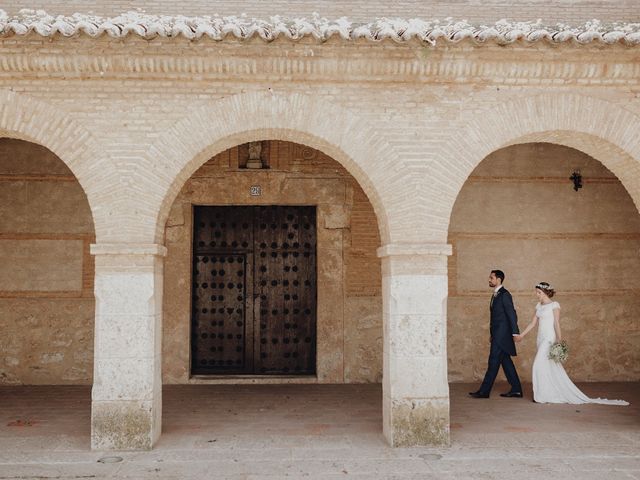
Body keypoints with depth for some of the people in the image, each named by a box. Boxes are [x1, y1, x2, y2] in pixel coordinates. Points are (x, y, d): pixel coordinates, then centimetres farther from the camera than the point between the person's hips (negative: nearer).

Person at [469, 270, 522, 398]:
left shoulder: (504, 294, -11)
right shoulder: (495, 295, 17)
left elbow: (512, 314, -16)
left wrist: (515, 332, -20)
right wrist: (492, 333, 19)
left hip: (502, 334, -10)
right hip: (497, 334, 10)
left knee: (493, 362, -7)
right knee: (506, 361, 11)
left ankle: (484, 391, -5)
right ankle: (516, 389, 17)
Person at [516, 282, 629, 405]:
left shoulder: (554, 305, -8)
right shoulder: (539, 306, 12)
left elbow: (557, 324, -12)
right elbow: (533, 323, 15)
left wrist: (559, 340, -16)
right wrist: (521, 335, 12)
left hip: (549, 338, -7)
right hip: (541, 338, 7)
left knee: (539, 365, -11)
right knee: (550, 368, 9)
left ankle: (543, 396, -2)